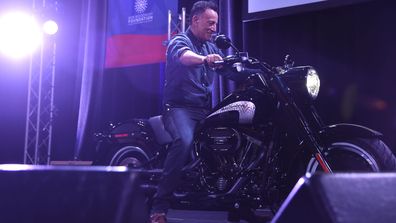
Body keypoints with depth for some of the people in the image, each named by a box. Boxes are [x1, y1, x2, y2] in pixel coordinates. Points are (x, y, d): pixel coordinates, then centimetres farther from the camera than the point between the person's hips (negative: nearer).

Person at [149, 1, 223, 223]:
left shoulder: (212, 47, 21)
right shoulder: (180, 41, -2)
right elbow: (184, 56, -27)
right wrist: (204, 59, -48)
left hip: (204, 110, 7)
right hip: (179, 107, -7)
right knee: (185, 141, -34)